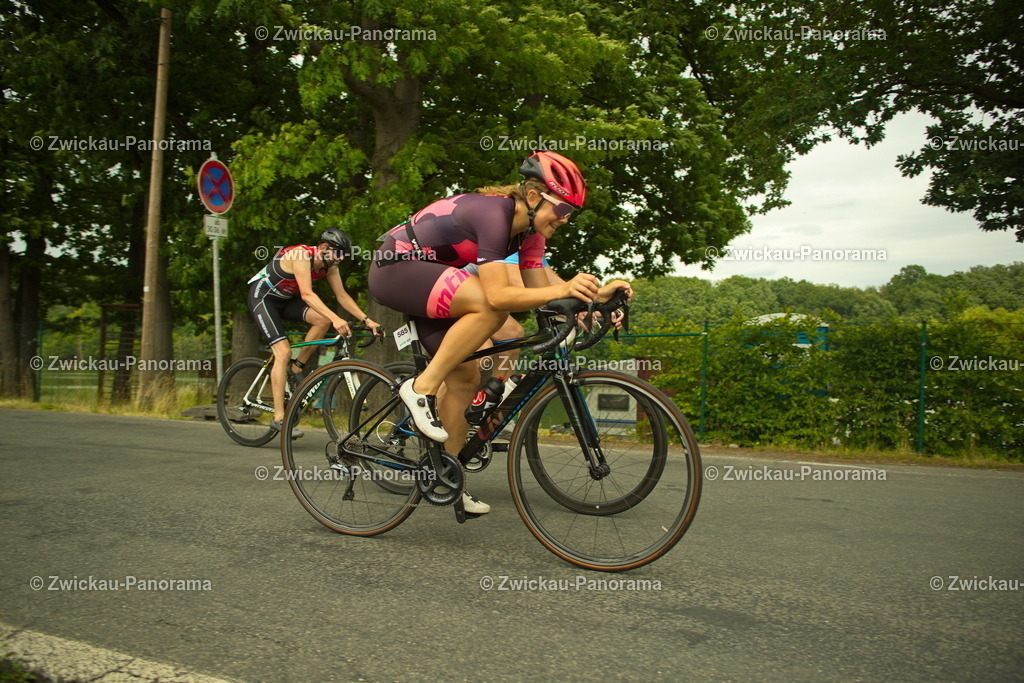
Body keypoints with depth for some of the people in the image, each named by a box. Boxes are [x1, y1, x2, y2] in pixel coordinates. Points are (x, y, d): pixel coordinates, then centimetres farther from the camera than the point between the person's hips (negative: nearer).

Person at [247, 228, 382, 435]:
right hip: (262, 296, -7)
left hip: (285, 298, 7)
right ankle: (278, 418, -16)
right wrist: (336, 319, -52)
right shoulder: (301, 255, -30)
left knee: (323, 320, -19)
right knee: (283, 352, -19)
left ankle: (297, 368, 0)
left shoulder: (329, 266, -8)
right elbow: (307, 294, -41)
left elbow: (342, 296, -7)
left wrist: (366, 320, -18)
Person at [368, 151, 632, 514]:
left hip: (424, 277, 9)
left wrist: (593, 294, -16)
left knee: (466, 377, 4)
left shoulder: (530, 227, 0)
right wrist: (563, 289, -43)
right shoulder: (493, 212, -27)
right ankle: (421, 388, -19)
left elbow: (537, 291, -4)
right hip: (395, 268, -9)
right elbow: (497, 295, -36)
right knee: (491, 307, -31)